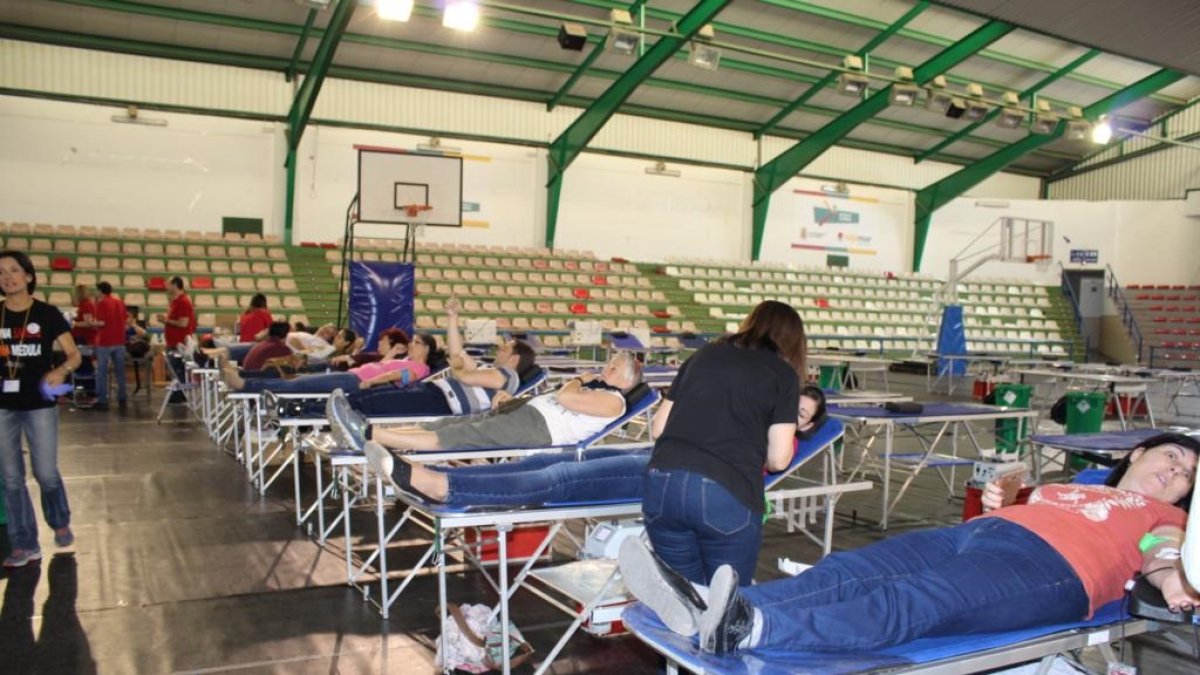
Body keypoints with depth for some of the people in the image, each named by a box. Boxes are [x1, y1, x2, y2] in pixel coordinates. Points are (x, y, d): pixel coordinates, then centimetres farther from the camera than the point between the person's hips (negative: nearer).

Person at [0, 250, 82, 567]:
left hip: (39, 405, -3)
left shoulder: (48, 314, -4)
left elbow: (74, 355, -3)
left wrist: (61, 371, -23)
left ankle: (60, 523, 31)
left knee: (46, 473, 2)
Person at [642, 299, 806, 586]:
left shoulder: (704, 355, 21)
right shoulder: (784, 374, 11)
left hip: (663, 484, 4)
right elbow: (778, 458, 5)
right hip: (727, 493, -3)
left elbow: (658, 428, 20)